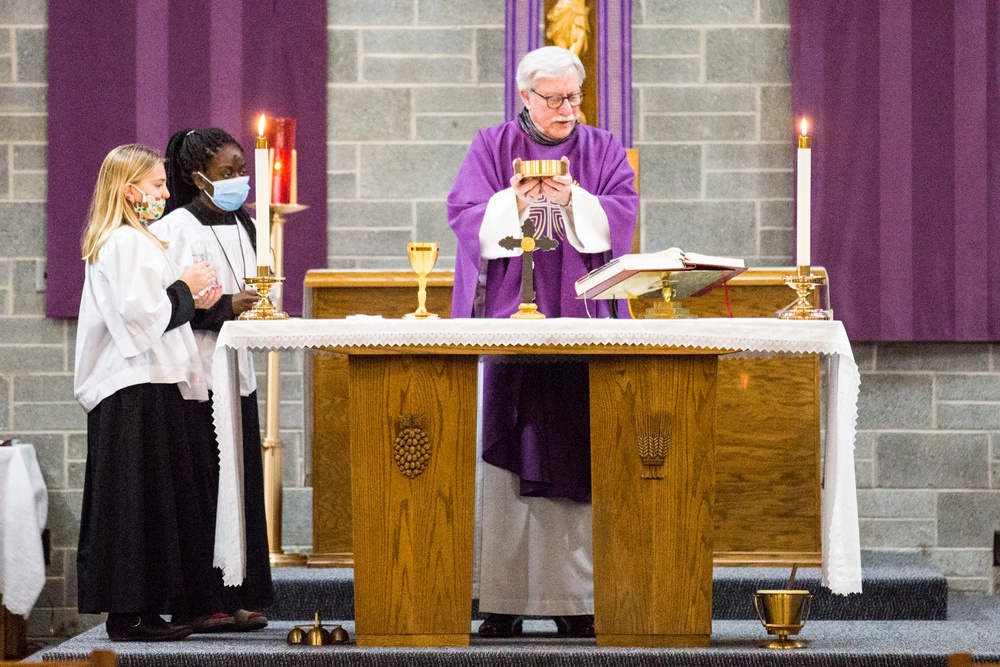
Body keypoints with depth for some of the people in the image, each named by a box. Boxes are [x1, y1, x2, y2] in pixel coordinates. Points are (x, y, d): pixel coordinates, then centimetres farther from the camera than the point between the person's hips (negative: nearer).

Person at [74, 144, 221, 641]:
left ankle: (140, 608, 14)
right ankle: (130, 613, -4)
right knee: (140, 499, -7)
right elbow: (141, 313, -22)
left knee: (150, 501, 11)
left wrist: (189, 300, 13)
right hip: (139, 390, -11)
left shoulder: (118, 241, 19)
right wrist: (185, 288, -8)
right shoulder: (128, 243, -14)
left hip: (137, 385, 11)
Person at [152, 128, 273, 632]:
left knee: (242, 484, 6)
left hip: (235, 371, 7)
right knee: (201, 489, -6)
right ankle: (200, 603, -2)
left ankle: (241, 597, 11)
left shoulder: (242, 225, 14)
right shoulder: (174, 230, -9)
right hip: (195, 373, -7)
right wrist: (225, 307, -18)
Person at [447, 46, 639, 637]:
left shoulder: (604, 151, 13)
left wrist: (571, 200, -16)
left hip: (581, 321, 1)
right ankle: (502, 602, -5)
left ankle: (577, 598, 0)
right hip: (507, 317, -1)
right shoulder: (492, 148, 10)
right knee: (508, 455, -6)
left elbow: (622, 214, 0)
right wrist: (515, 202, -18)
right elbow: (467, 217, -1)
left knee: (579, 456, -3)